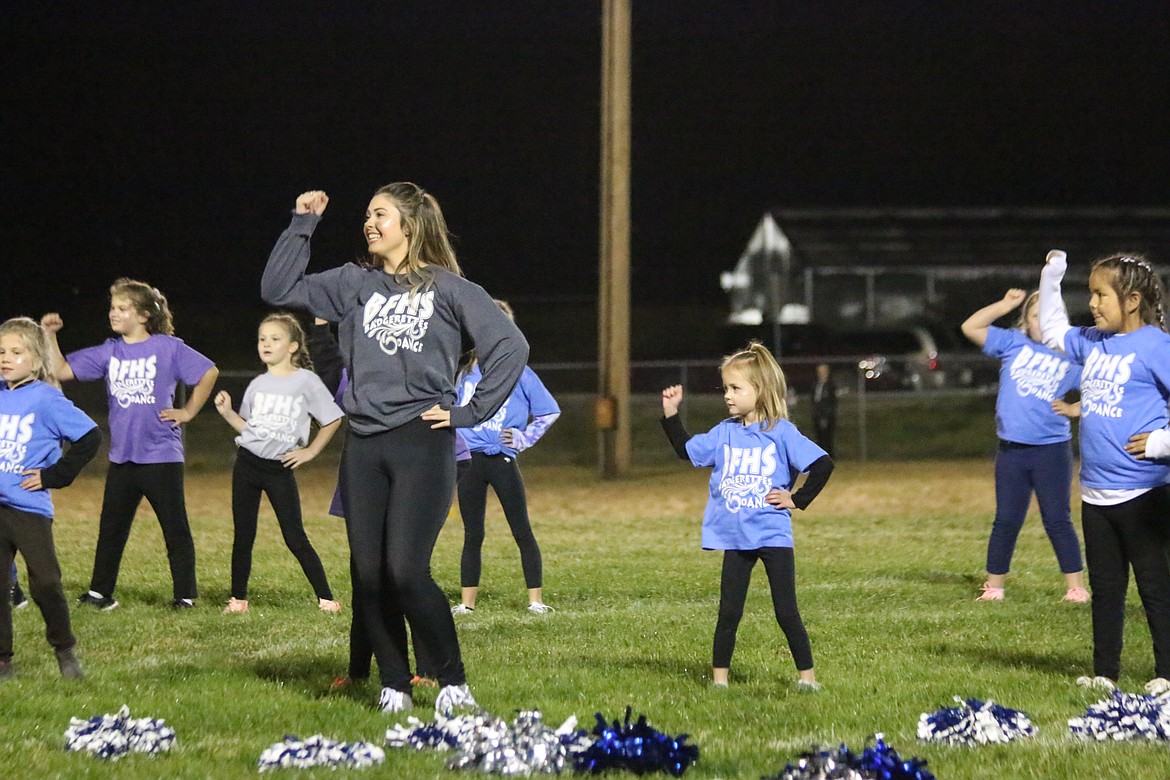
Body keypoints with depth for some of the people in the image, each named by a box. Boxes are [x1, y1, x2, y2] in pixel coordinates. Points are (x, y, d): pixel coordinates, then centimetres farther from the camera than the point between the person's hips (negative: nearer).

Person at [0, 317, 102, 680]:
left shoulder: (46, 399, -7)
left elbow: (90, 436, -10)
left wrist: (56, 475, -10)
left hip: (29, 509, -5)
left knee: (45, 583, -5)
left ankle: (65, 650, 14)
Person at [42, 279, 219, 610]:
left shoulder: (168, 348, -7)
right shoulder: (109, 352, 5)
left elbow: (208, 372, -3)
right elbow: (62, 371, 3)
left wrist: (188, 412, -3)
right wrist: (50, 336, -7)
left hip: (161, 455, -5)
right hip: (122, 456, 5)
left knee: (175, 528, 3)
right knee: (111, 526, 10)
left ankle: (185, 594, 9)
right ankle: (100, 592, 18)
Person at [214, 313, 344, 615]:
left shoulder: (306, 381, -5)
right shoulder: (258, 385, 9)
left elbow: (332, 420, 0)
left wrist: (310, 451, -3)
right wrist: (227, 412, 0)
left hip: (280, 468, -4)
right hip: (247, 464, 4)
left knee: (295, 538, -6)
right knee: (243, 536, 6)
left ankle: (326, 598, -1)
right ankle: (237, 599, 14)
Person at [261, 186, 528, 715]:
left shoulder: (448, 289, 3)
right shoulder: (355, 284, 14)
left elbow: (511, 346, -1)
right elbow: (278, 289, 11)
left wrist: (472, 412, -4)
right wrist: (302, 226, 5)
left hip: (422, 442, -5)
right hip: (363, 447, 5)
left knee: (406, 571, -14)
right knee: (369, 575, 2)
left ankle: (453, 682, -2)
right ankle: (394, 687, 12)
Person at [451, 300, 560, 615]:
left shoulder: (519, 374, -2)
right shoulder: (467, 374, 9)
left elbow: (549, 412, 2)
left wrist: (523, 439, -4)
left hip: (502, 462, -4)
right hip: (469, 462, 4)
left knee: (522, 531, -1)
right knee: (472, 535, 7)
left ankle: (536, 600, 1)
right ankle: (467, 602, 11)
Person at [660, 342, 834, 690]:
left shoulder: (781, 433, -9)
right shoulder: (725, 433, 6)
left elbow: (823, 464, -12)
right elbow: (687, 450, 15)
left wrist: (797, 499, -10)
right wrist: (670, 414, 7)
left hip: (774, 537, -4)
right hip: (736, 540, 4)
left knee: (786, 612, -1)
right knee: (729, 612, 8)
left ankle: (807, 675, 7)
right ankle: (719, 677, 15)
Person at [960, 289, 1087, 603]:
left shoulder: (1071, 357, 1)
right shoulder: (1014, 343, 4)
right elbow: (970, 328, -1)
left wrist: (1074, 409, -10)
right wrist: (1005, 305, -4)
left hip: (1052, 450, -2)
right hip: (1011, 451, 2)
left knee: (1057, 521, 1)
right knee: (1006, 521, 9)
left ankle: (1076, 588, 6)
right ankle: (994, 587, 17)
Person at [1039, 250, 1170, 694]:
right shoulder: (1092, 343, 11)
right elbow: (1052, 332, 28)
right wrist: (1051, 278, 23)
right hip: (1095, 491, 8)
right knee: (1105, 586, 13)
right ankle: (1105, 673, 19)